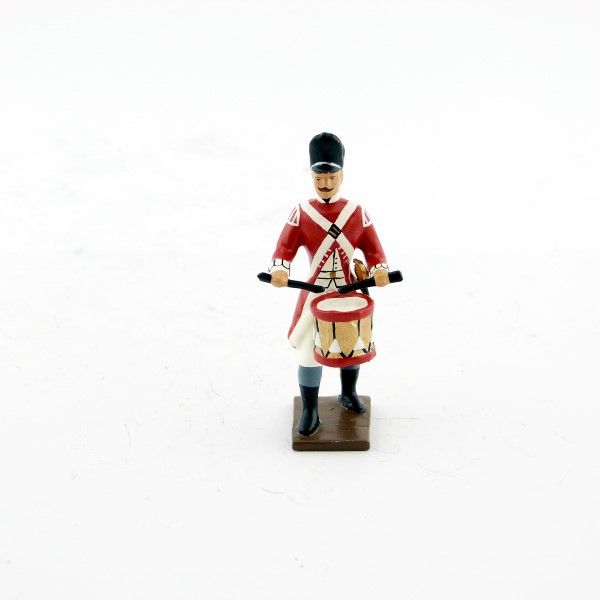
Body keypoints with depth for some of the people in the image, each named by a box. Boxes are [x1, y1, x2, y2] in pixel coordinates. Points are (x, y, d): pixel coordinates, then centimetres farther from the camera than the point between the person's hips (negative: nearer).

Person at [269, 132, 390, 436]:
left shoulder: (358, 213, -4)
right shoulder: (301, 213, -8)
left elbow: (373, 249, -5)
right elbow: (285, 248, -13)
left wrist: (379, 270, -26)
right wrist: (279, 269, -34)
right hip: (314, 294, -2)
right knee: (310, 351, -2)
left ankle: (348, 394, 43)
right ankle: (309, 411, 10)